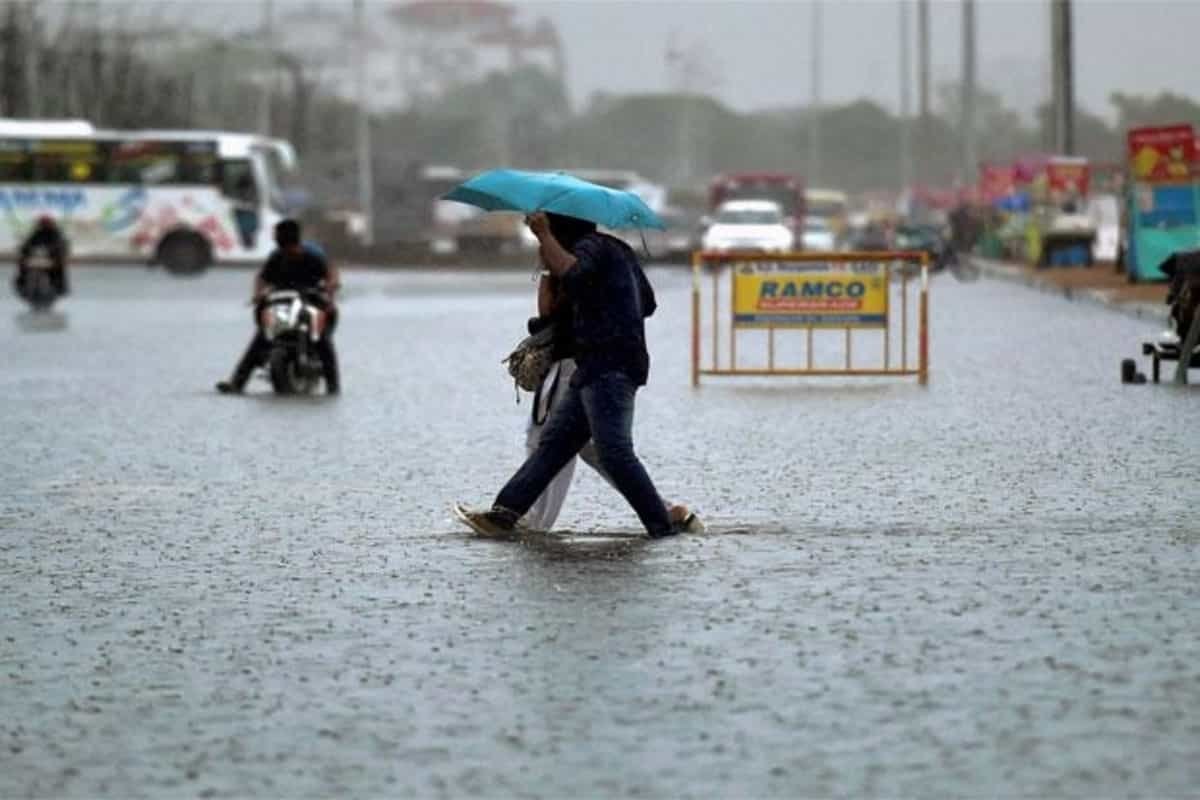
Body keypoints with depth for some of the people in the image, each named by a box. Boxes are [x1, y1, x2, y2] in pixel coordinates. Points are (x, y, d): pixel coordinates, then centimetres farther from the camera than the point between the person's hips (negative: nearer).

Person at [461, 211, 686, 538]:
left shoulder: (591, 246, -7)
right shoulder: (617, 250, 22)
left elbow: (570, 271, -31)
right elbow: (648, 303, 29)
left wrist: (543, 235, -22)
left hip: (609, 368, -10)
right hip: (596, 369, 10)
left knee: (614, 452, -13)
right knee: (554, 441, 8)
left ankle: (662, 524, -12)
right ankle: (505, 512, 7)